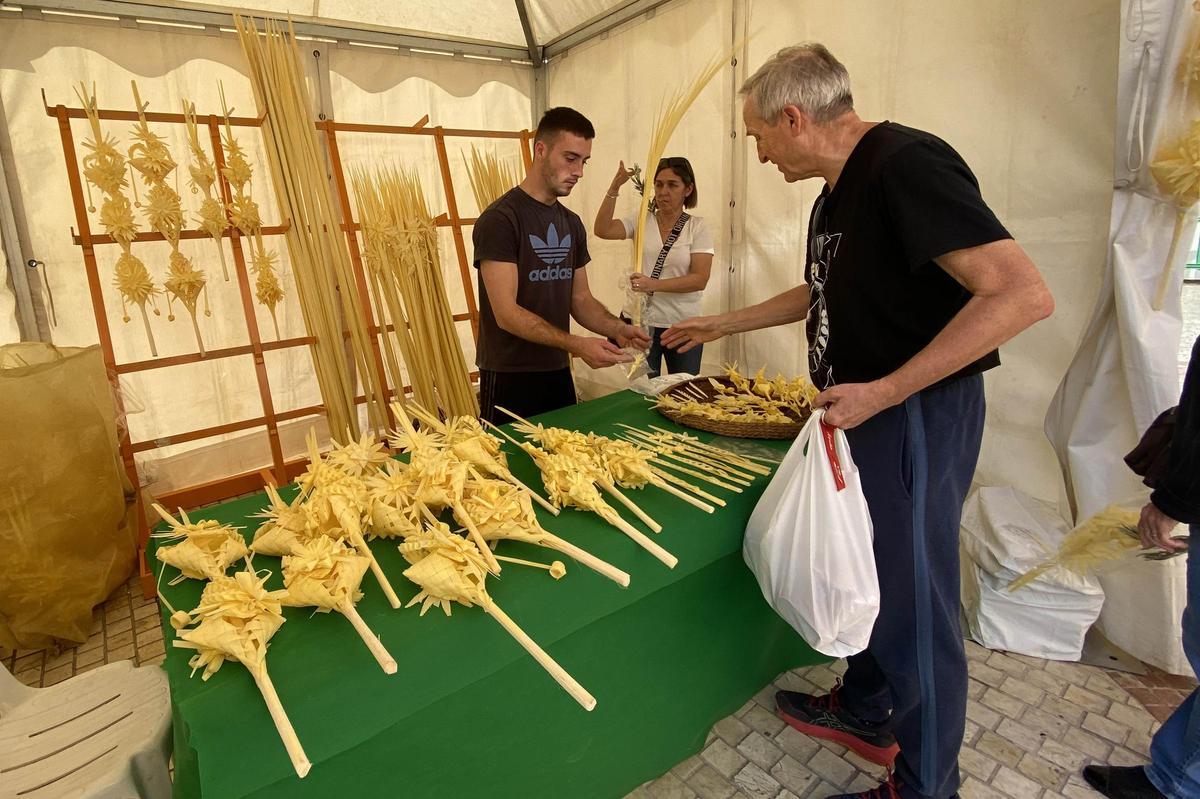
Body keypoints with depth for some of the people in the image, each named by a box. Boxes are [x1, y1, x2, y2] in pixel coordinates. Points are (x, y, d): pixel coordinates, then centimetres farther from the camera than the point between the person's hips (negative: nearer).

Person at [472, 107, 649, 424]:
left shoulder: (572, 224, 9)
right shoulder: (499, 219, -14)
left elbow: (581, 299, 11)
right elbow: (506, 313, -20)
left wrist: (616, 329, -8)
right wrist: (577, 344, -27)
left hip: (558, 372, 7)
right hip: (509, 377, -7)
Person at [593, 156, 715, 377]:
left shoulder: (697, 227, -3)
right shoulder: (641, 221, 3)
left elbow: (700, 279, -12)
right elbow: (602, 230, -9)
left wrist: (654, 284, -25)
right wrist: (614, 188, -17)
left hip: (682, 325, -1)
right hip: (641, 321, 1)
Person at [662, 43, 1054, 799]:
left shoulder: (905, 164, -18)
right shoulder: (839, 192, 12)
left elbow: (1024, 294, -24)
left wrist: (884, 390, -25)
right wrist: (721, 325, 27)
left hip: (916, 417, -9)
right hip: (863, 416, 9)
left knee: (914, 601, 4)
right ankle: (866, 710, 43)